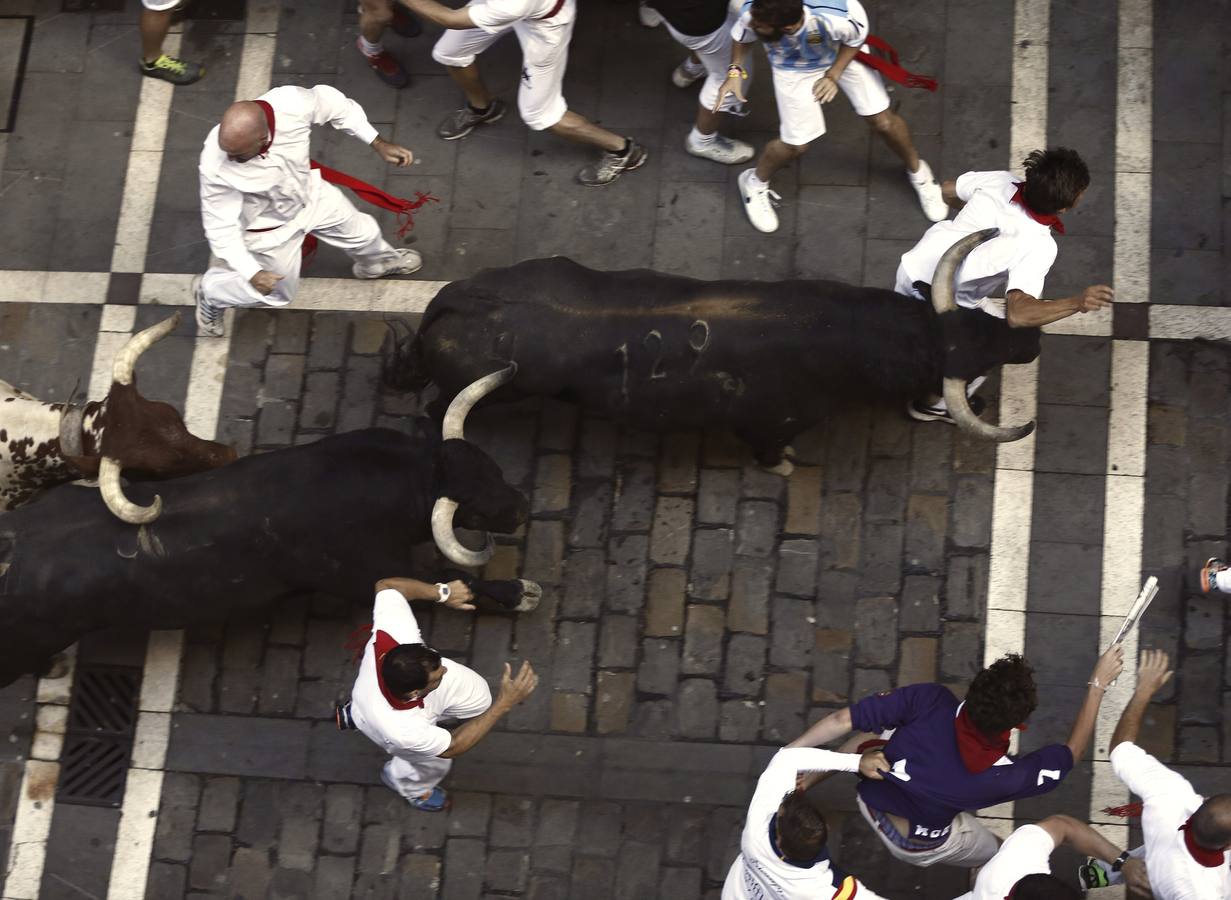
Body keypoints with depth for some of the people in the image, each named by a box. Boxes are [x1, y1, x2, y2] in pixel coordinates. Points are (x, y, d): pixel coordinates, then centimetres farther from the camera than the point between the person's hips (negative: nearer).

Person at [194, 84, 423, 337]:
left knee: (362, 232, 24)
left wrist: (377, 143, -11)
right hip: (270, 227, -3)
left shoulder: (292, 104, -39)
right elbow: (221, 225, -28)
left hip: (310, 194, 3)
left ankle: (378, 262, 62)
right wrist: (251, 272, -34)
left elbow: (333, 103, -16)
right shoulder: (216, 168, -43)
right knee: (277, 292, 18)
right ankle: (208, 291, 45)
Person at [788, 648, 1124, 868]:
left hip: (871, 801, 2)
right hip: (922, 845, -2)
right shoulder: (1005, 777, -33)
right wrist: (1098, 684, -10)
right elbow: (1072, 750, -14)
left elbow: (844, 720, -29)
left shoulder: (930, 700, -34)